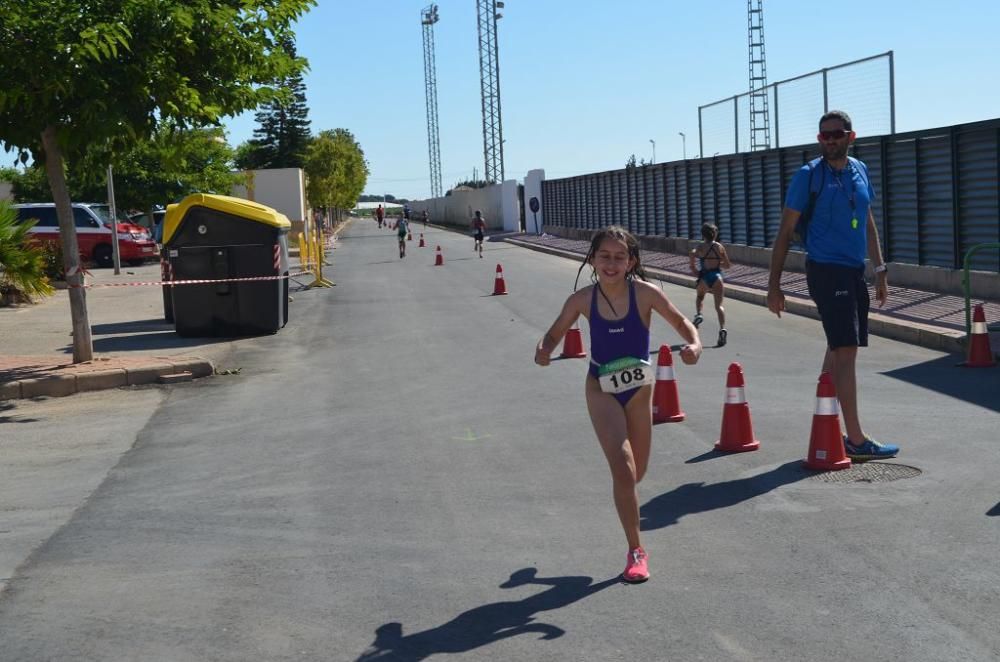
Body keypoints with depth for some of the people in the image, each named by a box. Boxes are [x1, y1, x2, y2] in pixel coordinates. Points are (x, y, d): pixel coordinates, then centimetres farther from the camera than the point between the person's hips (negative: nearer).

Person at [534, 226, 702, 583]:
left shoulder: (645, 293, -15)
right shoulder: (582, 300, -13)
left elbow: (680, 321, -5)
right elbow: (555, 332, 1)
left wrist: (694, 343, -25)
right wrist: (544, 350, -21)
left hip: (639, 388, 2)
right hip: (602, 390, -1)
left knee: (636, 473, 13)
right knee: (623, 469, -13)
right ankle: (636, 551, 0)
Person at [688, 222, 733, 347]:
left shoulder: (700, 247, 2)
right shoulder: (720, 247, 8)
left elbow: (692, 254, -20)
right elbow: (727, 265, 11)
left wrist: (693, 268, -4)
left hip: (704, 277, 0)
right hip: (717, 276, 0)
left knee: (699, 296, 32)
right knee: (719, 305, -5)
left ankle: (698, 314, 10)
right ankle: (722, 329, -25)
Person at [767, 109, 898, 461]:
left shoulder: (860, 171, 11)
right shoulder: (808, 175, -7)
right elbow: (785, 231, -5)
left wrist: (880, 269, 17)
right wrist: (774, 284, -8)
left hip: (856, 271, 7)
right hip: (826, 271, -7)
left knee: (838, 349, 13)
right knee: (847, 351, -12)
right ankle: (856, 440, -10)